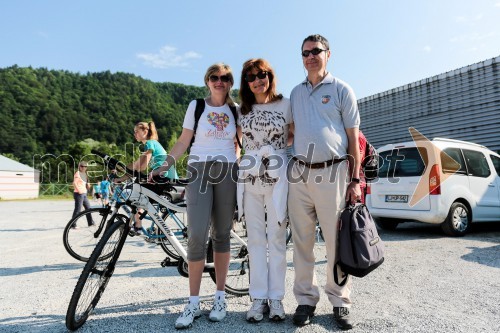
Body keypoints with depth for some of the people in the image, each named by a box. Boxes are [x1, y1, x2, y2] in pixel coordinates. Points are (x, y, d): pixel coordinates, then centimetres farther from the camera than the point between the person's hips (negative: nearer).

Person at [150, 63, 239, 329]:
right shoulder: (196, 106, 7)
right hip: (199, 170, -1)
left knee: (221, 235, 5)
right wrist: (164, 165, -5)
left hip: (227, 172, 2)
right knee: (196, 236, -10)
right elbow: (183, 142, 5)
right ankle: (193, 303, 2)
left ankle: (219, 296, 17)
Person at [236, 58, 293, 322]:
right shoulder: (242, 110, 12)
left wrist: (276, 145, -2)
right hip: (249, 176, 3)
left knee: (276, 238, 1)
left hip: (277, 176, -2)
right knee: (255, 239, 5)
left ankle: (276, 298, 13)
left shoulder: (286, 105, 3)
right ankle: (259, 298, 14)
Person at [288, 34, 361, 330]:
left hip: (332, 173, -3)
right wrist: (291, 167, 12)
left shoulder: (341, 90, 6)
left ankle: (340, 302, 18)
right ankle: (306, 300, 19)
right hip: (300, 173, 4)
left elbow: (353, 138, 3)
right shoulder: (296, 93, 18)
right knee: (302, 241, 6)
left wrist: (355, 180, -3)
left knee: (336, 241, 1)